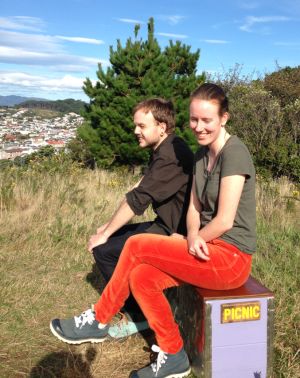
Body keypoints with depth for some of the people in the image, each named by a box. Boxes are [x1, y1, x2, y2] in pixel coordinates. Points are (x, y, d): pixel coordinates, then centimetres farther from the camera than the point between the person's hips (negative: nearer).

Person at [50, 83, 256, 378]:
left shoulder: (234, 152, -17)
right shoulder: (202, 154, 9)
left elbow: (224, 221, -21)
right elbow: (194, 208, 8)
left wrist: (194, 240, -6)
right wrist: (193, 237, -13)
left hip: (231, 257, -8)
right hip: (208, 250, 8)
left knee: (136, 245, -13)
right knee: (140, 278, -8)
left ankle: (99, 321, 7)